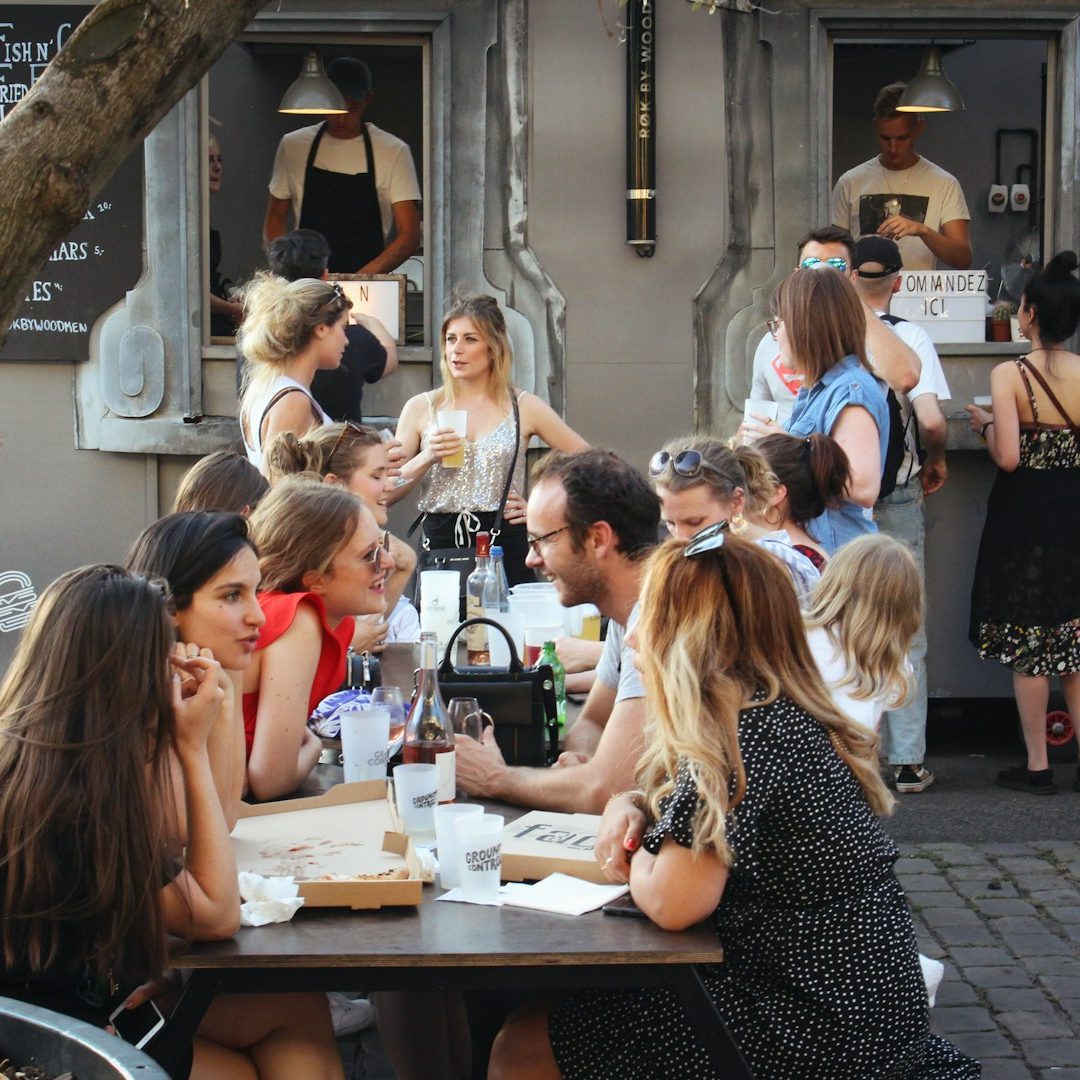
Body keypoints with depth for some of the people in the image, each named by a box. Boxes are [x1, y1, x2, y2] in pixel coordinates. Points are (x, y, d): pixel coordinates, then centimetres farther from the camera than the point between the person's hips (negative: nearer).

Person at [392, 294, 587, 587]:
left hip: (506, 551, -1)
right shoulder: (421, 408, 7)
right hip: (440, 545, 1)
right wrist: (426, 458, -11)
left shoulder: (524, 407, 4)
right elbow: (386, 493, 4)